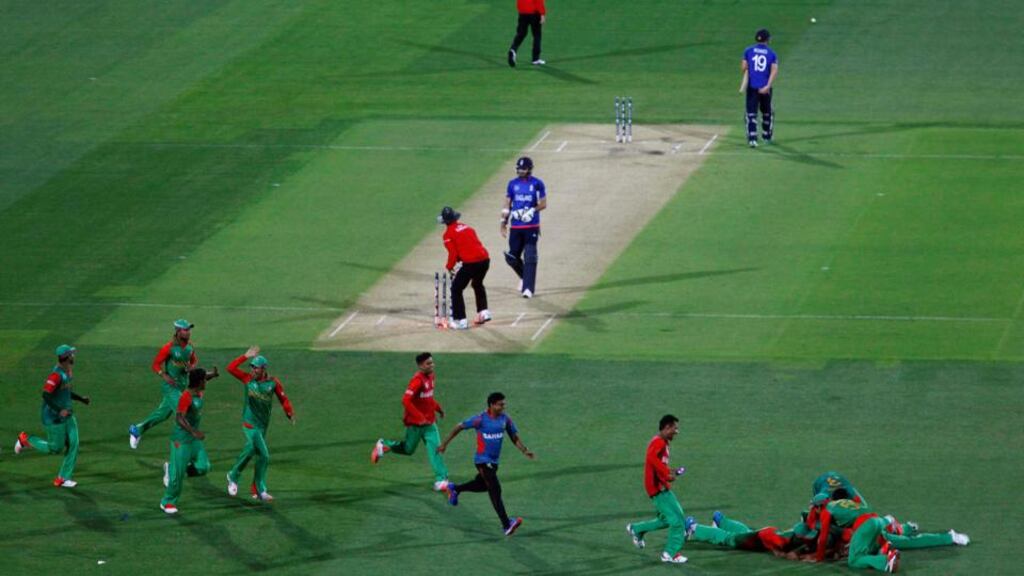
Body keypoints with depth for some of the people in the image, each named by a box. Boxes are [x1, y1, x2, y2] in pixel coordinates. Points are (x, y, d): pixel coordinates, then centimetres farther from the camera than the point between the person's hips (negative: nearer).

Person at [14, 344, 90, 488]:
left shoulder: (68, 371, 7)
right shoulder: (56, 374, -23)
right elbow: (46, 395, -27)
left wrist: (81, 398, 11)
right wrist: (60, 410, -31)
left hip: (67, 414, 9)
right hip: (54, 417, -9)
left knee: (73, 444, 2)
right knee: (56, 448, 2)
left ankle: (63, 478, 9)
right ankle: (26, 440, 23)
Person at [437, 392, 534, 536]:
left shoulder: (505, 419, -1)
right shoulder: (480, 419, -17)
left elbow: (514, 437, 6)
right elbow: (459, 427, -7)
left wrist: (524, 451, -12)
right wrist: (444, 444, -3)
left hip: (494, 461, 8)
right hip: (483, 460, -8)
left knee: (482, 486, 26)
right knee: (495, 491, -16)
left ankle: (454, 489, 51)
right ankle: (506, 525, -19)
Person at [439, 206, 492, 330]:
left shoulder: (449, 234, -1)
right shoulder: (466, 227, 18)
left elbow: (453, 253, -5)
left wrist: (449, 267, 12)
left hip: (470, 263, -7)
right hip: (485, 259, 7)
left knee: (456, 289, 6)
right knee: (477, 284, 33)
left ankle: (460, 320, 1)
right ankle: (483, 312, 30)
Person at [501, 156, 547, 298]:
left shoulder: (537, 184, 0)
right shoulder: (513, 184, 9)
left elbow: (543, 204, 0)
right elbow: (507, 205, 12)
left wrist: (532, 211, -15)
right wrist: (503, 223, 6)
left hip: (532, 226, -4)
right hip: (515, 227, 4)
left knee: (530, 258, -9)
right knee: (512, 257, 4)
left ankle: (528, 288, -8)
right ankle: (524, 276, 31)